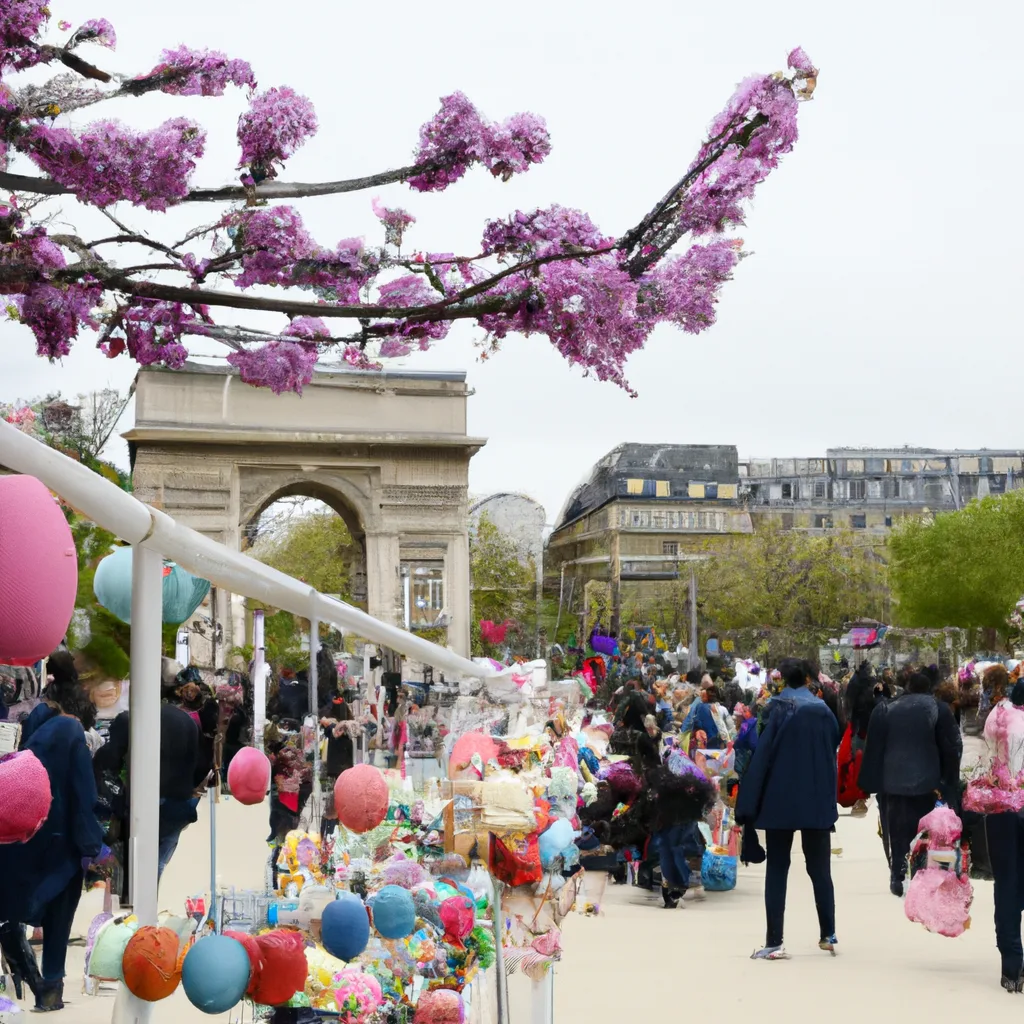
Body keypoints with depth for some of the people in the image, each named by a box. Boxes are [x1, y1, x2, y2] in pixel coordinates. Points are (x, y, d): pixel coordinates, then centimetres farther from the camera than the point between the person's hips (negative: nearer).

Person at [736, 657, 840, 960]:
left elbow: (761, 756, -12)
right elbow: (833, 754, 8)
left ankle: (774, 942, -2)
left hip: (780, 802, -3)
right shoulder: (823, 711, 1)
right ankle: (828, 935, 15)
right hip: (818, 802, 3)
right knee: (820, 869, 14)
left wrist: (747, 804, -8)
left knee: (777, 870, 2)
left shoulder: (777, 710, -9)